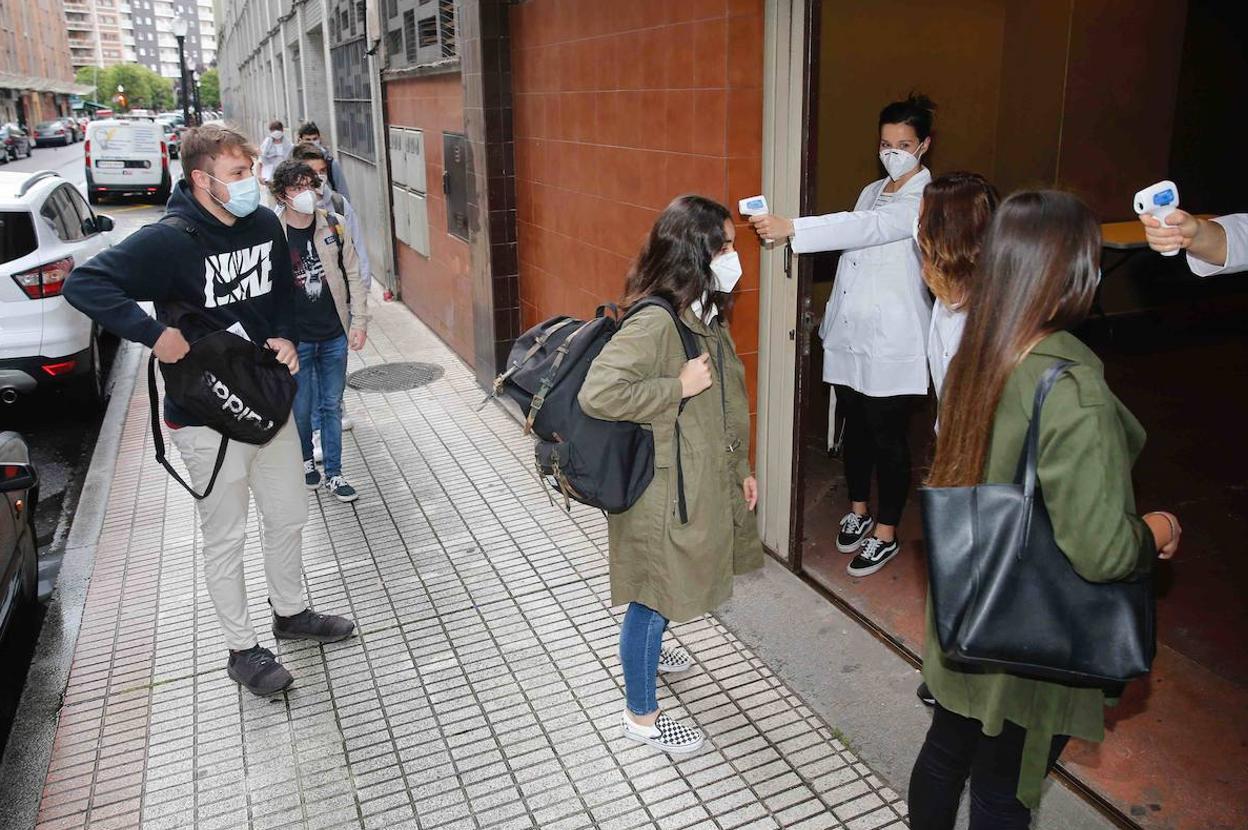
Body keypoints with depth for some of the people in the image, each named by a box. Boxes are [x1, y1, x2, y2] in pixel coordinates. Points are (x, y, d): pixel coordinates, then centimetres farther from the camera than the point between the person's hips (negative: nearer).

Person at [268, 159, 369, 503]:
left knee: (332, 406, 11)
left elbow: (353, 275, 3)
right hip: (295, 340, -2)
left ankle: (333, 474, 24)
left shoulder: (333, 226, -2)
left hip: (334, 336, 2)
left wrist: (359, 322, -1)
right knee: (301, 408, 11)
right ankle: (306, 460, 37)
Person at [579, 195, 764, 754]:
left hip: (703, 482, 9)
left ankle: (647, 652, 55)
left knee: (666, 590, 28)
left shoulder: (704, 316, 5)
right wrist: (679, 386, -28)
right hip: (664, 491, -9)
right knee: (654, 596, 8)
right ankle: (642, 715, 28)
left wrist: (739, 470, 17)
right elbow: (597, 394, -35)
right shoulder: (654, 322, -26)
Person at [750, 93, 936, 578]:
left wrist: (792, 229, -38)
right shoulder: (872, 192, 14)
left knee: (887, 436, 3)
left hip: (893, 344, -7)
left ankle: (886, 534, 17)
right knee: (855, 427, 16)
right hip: (849, 334, 7)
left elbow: (868, 228, -28)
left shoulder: (927, 199, -11)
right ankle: (858, 512, 34)